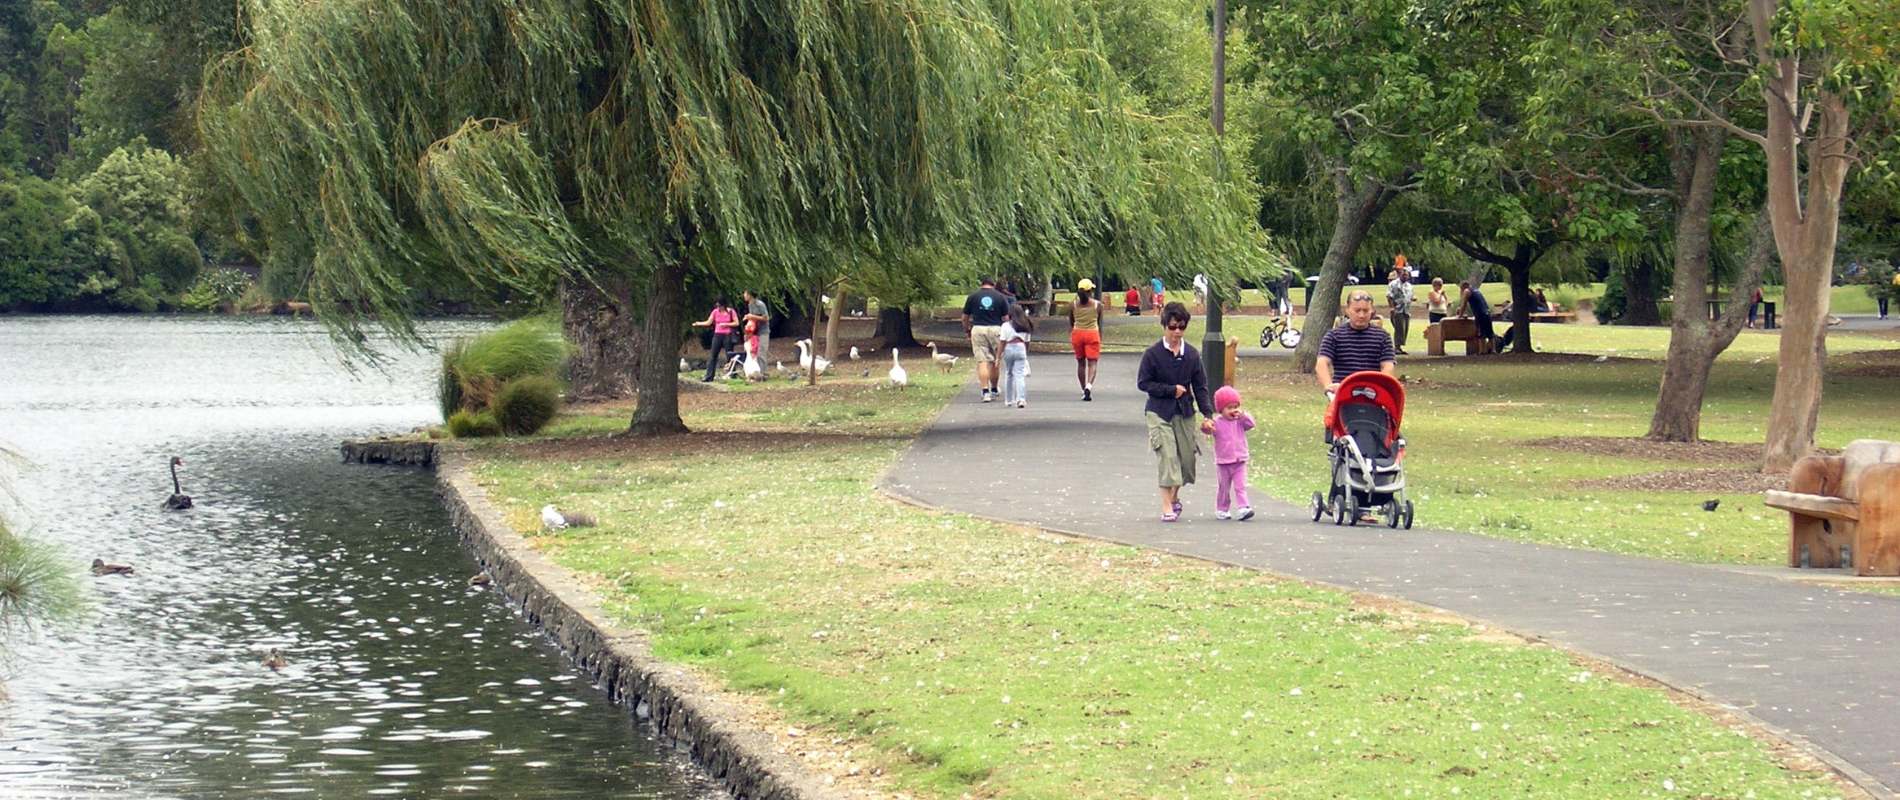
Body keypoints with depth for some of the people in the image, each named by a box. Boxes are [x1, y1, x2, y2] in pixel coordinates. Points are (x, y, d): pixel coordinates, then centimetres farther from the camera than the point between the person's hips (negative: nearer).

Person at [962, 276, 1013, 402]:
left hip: (978, 329, -1)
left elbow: (965, 318, 8)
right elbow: (1006, 318, 2)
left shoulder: (973, 296, 4)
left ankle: (985, 392, -12)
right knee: (994, 362, 13)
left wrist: (966, 330, 24)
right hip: (995, 329, 1)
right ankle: (994, 390, 24)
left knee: (982, 361, -2)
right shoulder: (1001, 297, 5)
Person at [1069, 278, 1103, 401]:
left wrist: (1070, 338, 14)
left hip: (1077, 334, 2)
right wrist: (1100, 339, 16)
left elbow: (1070, 324, 7)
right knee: (1092, 362, -5)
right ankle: (1089, 385, -28)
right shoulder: (1097, 305, -2)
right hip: (1092, 334, -2)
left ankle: (1084, 390, 18)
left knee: (1081, 363, 13)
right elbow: (1100, 324, 6)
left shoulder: (1073, 305, 2)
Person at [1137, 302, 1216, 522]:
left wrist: (1208, 414, -3)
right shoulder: (1153, 354, -7)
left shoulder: (1192, 355, 3)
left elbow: (1201, 387, 5)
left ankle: (1174, 496, 32)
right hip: (1159, 412, -4)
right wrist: (1171, 390, -12)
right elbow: (1143, 382, -6)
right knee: (1167, 457, -12)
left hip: (1185, 413, 4)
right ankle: (1167, 507, -9)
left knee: (1187, 459, 7)